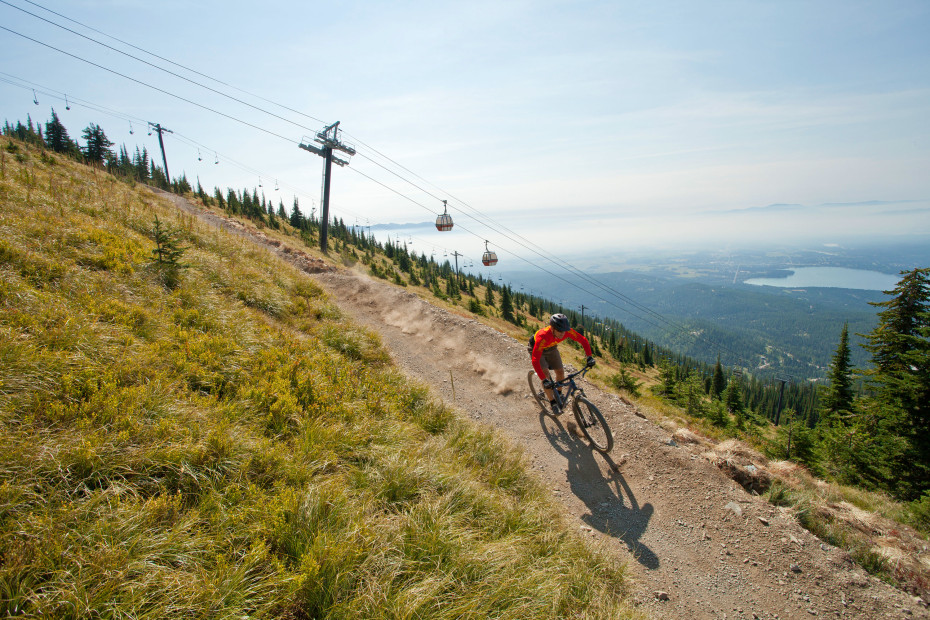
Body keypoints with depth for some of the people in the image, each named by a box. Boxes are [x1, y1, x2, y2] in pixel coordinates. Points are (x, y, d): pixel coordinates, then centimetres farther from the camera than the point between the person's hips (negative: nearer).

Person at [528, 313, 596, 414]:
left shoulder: (567, 331, -32)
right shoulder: (543, 337, -45)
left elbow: (583, 340, -17)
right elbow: (535, 361, -47)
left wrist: (589, 357, -28)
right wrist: (544, 380, -52)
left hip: (551, 348, 5)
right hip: (536, 349, -4)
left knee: (560, 371, -2)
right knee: (545, 372, -21)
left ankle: (558, 394, 27)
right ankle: (553, 403, -10)